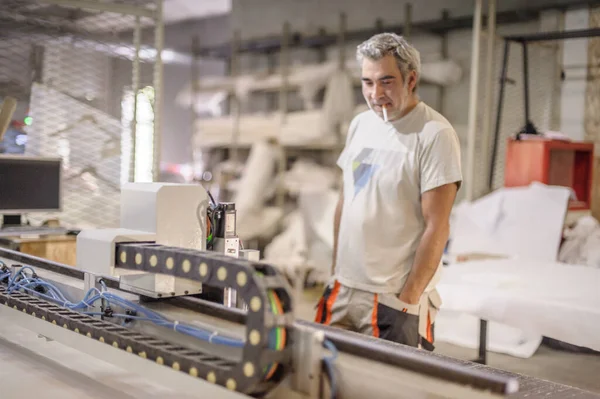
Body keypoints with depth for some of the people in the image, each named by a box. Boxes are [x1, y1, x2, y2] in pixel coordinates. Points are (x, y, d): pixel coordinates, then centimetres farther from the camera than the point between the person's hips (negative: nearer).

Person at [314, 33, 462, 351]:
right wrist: (336, 271, 12)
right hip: (344, 289, 6)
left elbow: (437, 228, -14)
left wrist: (407, 299, -14)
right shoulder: (360, 124, 10)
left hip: (395, 298, -6)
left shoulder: (435, 134, -11)